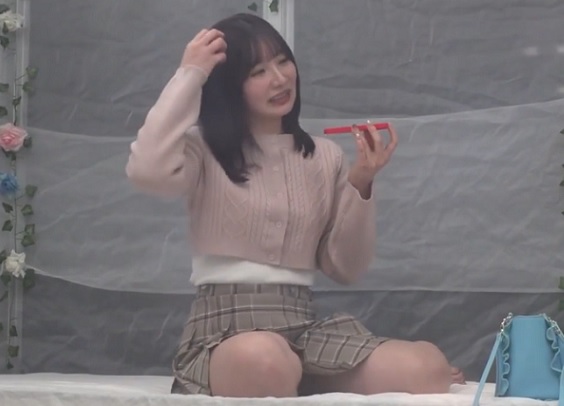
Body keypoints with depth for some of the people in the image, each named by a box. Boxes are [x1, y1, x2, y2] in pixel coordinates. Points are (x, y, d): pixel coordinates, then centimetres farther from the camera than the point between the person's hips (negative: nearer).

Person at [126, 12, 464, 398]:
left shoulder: (326, 156, 13)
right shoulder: (204, 149, 3)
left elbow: (346, 269, 12)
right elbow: (147, 171, -22)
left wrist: (361, 186, -4)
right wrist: (190, 75, -13)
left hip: (304, 326, 3)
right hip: (225, 327, -3)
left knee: (428, 369, -25)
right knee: (263, 360, -43)